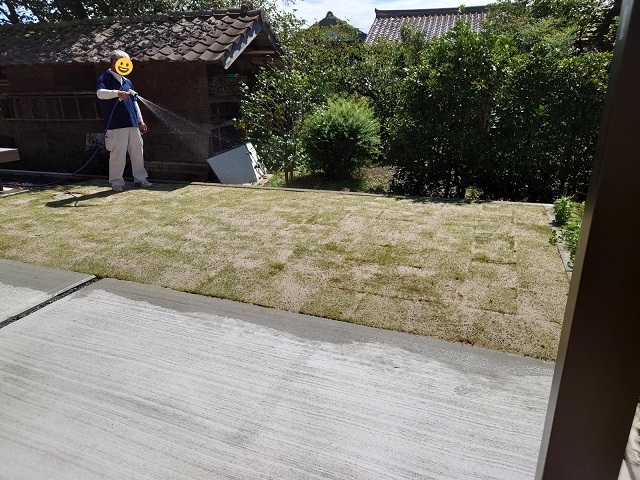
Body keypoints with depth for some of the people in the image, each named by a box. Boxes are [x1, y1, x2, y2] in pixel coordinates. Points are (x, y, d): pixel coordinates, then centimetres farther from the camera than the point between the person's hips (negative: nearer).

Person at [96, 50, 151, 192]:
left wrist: (140, 121, 19)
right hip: (116, 125, -6)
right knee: (118, 154, -4)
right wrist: (117, 93, -34)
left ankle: (140, 178, 17)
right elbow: (100, 93, -18)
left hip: (133, 123, 7)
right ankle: (116, 182, 5)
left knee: (137, 151, 8)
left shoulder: (127, 82, 22)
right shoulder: (105, 78, 1)